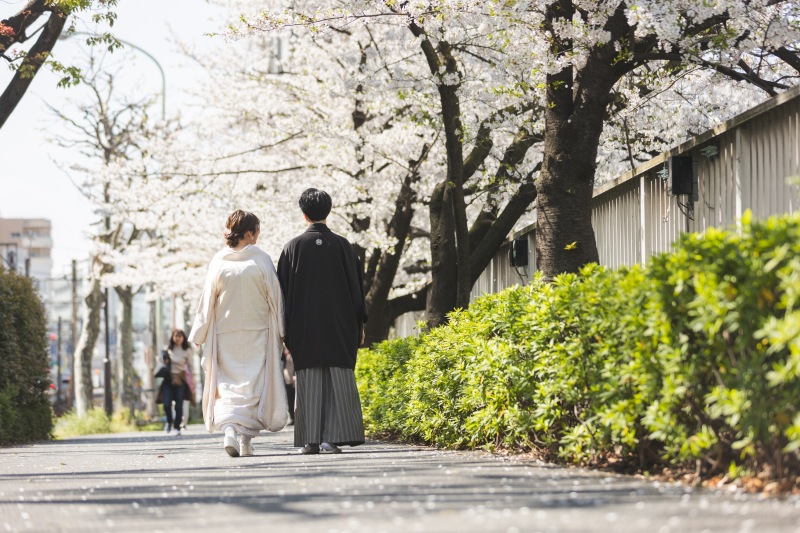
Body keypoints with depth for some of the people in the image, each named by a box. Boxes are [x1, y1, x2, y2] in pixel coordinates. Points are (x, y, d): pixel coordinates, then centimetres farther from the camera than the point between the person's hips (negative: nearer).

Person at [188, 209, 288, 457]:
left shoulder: (218, 261, -3)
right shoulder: (261, 260, -8)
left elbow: (207, 300, 0)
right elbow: (275, 298, -4)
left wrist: (200, 335, 7)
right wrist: (280, 331, 5)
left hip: (225, 334, 2)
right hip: (256, 333, -1)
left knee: (227, 383, 7)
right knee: (252, 384, 6)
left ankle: (229, 431, -13)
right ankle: (245, 439, 2)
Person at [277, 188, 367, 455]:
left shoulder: (293, 247, 0)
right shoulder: (342, 245, 1)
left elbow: (283, 291, 2)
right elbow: (356, 287, 3)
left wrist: (284, 332, 6)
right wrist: (359, 325, 10)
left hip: (304, 327, 0)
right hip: (339, 325, 0)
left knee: (308, 382, 1)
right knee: (338, 380, 1)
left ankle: (310, 440, -3)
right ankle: (334, 437, -6)